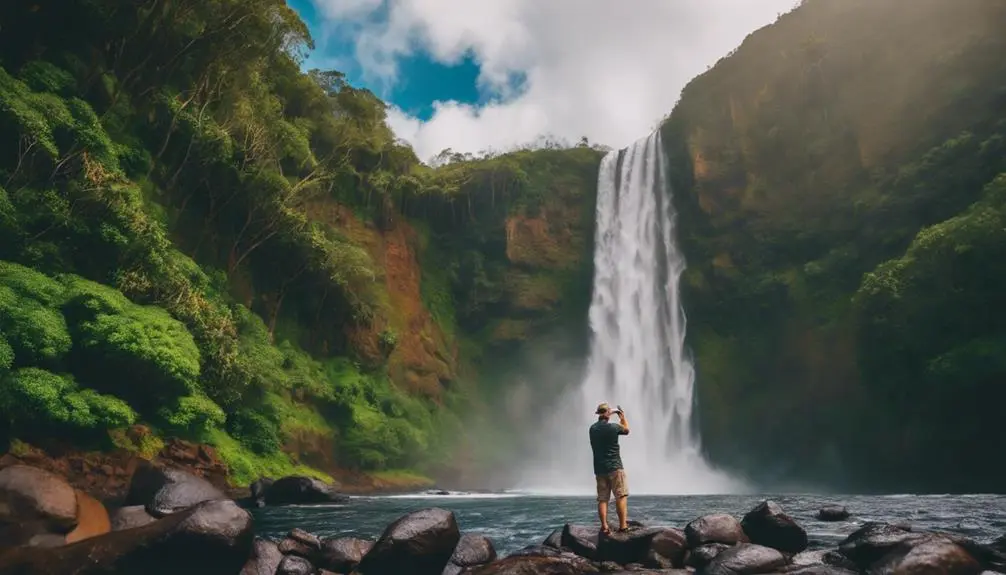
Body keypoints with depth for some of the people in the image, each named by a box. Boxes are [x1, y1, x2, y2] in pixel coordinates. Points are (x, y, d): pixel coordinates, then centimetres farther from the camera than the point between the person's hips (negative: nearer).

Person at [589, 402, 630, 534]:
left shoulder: (593, 428, 6)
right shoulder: (613, 427, -9)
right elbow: (626, 430, 12)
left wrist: (609, 414, 33)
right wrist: (623, 416, 27)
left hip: (599, 469, 5)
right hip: (614, 467, -5)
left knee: (602, 499, 5)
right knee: (621, 496, -1)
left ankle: (604, 526, -1)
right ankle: (623, 525, -6)